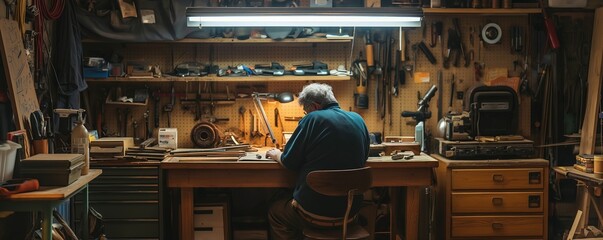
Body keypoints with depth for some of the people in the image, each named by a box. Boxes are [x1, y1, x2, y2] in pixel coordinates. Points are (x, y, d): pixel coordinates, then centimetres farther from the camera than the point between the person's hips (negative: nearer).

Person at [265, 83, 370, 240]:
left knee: (274, 212, 23)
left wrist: (276, 155, 15)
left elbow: (289, 162, -8)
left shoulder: (313, 119, -13)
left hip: (316, 214, -6)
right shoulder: (358, 119, 3)